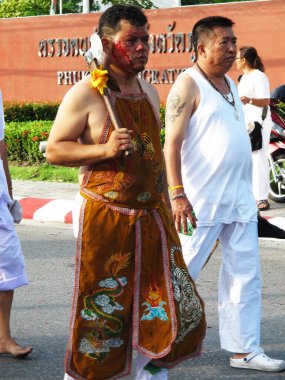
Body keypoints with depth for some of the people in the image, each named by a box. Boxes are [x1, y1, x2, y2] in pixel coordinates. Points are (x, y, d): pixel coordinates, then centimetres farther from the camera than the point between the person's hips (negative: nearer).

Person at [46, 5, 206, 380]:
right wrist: (105, 149, -22)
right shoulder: (84, 95, -9)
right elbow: (54, 150, -9)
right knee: (100, 313, 1)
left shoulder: (149, 92, 12)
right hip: (104, 221, -6)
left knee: (177, 309, 5)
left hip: (152, 218, 6)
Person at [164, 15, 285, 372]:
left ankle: (244, 349, 13)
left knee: (245, 275, 7)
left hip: (239, 198, 8)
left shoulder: (230, 84, 15)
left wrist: (247, 190, 18)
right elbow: (172, 142, -14)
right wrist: (177, 194, -21)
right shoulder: (188, 85, -9)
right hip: (202, 200, -8)